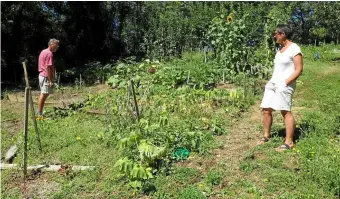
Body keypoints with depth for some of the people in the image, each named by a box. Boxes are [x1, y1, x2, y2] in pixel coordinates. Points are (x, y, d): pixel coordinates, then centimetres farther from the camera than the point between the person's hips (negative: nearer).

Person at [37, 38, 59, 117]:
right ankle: (39, 113, 0)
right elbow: (48, 67, -21)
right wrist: (51, 81, -21)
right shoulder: (49, 53, -15)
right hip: (46, 76, -10)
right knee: (44, 94, -5)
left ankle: (39, 112, 23)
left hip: (41, 75, 10)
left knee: (43, 94, 16)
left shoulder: (44, 51, 16)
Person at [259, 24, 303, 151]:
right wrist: (271, 82, 13)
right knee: (266, 110, 6)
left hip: (284, 85, -8)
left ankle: (289, 142, -5)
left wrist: (285, 83, -17)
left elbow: (299, 70, -11)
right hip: (273, 83, 8)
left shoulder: (294, 49, -7)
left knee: (285, 111, -11)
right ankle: (266, 136, 20)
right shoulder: (280, 49, 18)